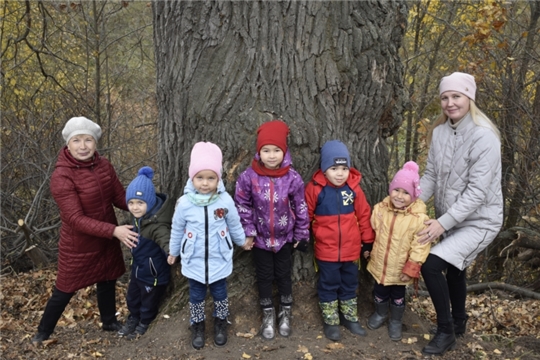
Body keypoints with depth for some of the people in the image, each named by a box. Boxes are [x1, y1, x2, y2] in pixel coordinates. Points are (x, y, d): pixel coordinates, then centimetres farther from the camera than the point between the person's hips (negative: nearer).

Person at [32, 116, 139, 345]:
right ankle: (43, 332, 37)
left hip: (106, 240, 5)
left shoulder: (104, 166, -7)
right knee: (65, 290, 12)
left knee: (107, 281, 21)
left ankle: (109, 322, 45)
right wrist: (114, 231, -36)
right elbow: (75, 219, -28)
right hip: (78, 244, -5)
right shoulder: (61, 177, -24)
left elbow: (120, 197, -1)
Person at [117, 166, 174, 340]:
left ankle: (144, 323, 50)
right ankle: (133, 318, 58)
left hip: (153, 273, -7)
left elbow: (166, 241, -52)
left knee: (148, 302, 21)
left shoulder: (158, 225, -37)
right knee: (132, 298, 30)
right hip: (137, 267, 8)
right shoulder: (136, 216, -10)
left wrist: (172, 253, -72)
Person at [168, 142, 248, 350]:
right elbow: (177, 230, -1)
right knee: (196, 296, 18)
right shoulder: (184, 203, -17)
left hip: (219, 260, 0)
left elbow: (235, 225, 1)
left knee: (220, 294, 18)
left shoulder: (225, 201, -18)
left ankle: (220, 324, 43)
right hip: (194, 261, 0)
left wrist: (242, 242, 15)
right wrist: (173, 252, 11)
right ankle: (197, 326, 41)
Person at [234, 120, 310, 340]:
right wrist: (248, 231, -6)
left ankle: (285, 313, 36)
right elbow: (242, 205, -4)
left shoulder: (292, 178, -15)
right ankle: (268, 315, 34)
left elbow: (301, 208, -5)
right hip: (260, 237, 0)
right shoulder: (249, 177, -16)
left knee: (283, 275, 15)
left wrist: (301, 234, 0)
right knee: (264, 277, 14)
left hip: (285, 237, 0)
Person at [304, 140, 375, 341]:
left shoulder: (353, 187, -7)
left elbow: (364, 215, 3)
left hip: (351, 249, 3)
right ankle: (331, 322, 29)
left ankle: (350, 318, 38)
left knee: (350, 285, 19)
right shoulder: (315, 188, -13)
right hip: (326, 250, -2)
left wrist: (368, 241, 8)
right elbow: (306, 215, -2)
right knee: (328, 286, 13)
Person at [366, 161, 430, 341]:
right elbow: (372, 232, 6)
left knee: (398, 297, 19)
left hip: (400, 269, -3)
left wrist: (411, 269, -16)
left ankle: (396, 322, 43)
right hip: (379, 264, 3)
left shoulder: (419, 218, -21)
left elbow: (419, 247, -18)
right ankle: (380, 314, 50)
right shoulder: (380, 209, -9)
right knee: (380, 293, 23)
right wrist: (367, 249, 12)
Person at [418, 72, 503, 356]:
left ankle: (446, 331, 3)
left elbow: (478, 190, -26)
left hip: (478, 220, -7)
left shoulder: (484, 136, -23)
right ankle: (458, 323, 48)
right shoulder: (440, 132, -2)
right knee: (454, 268, 23)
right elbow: (431, 176, 2)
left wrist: (443, 223, -28)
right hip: (449, 218, 7)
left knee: (431, 265, -19)